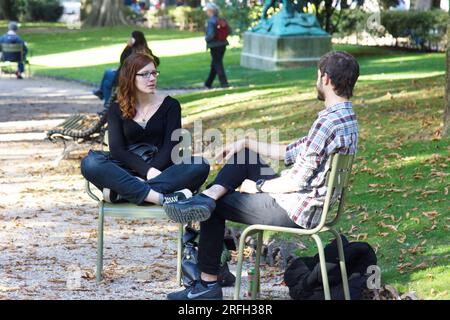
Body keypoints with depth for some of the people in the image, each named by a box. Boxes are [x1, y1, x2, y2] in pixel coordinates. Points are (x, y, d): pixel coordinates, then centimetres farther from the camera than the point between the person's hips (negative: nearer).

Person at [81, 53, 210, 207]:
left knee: (200, 165, -29)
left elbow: (170, 146, -3)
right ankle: (160, 197, -43)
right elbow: (117, 149, -4)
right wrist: (147, 170, -20)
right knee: (90, 163, -28)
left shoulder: (170, 105, 7)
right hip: (128, 171, 0)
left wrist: (154, 170, -21)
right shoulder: (117, 109, 9)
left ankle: (123, 191, -37)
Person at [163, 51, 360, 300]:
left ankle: (207, 285, 12)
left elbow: (297, 181, -25)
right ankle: (209, 195, -5)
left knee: (216, 208, 5)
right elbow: (290, 153, 14)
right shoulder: (347, 118, 8)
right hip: (308, 202, 10)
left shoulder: (328, 122, -25)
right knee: (243, 155, 15)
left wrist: (258, 187, -9)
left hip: (299, 210, -10)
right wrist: (246, 143, 12)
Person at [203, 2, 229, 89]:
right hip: (222, 44, 8)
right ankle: (208, 84, 28)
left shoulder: (211, 21, -18)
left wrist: (206, 38, -7)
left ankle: (224, 84, -1)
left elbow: (211, 35, -26)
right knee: (214, 65, 17)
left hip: (215, 46, -8)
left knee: (218, 66, 1)